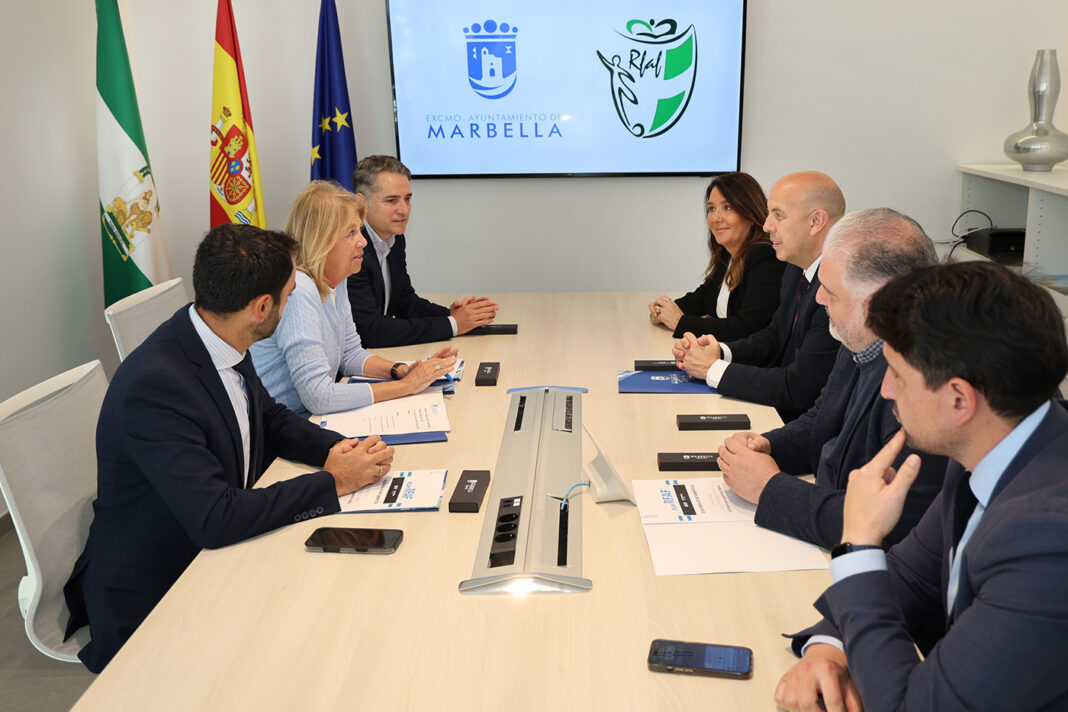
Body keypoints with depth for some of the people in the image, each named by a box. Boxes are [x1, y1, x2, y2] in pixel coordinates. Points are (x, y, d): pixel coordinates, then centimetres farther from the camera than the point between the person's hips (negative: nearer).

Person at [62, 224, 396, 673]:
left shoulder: (221, 342, -4)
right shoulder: (155, 384, -29)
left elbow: (270, 418, 13)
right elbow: (215, 519, -33)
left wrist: (337, 448, -6)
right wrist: (333, 481, -23)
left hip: (212, 553, 8)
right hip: (149, 598, -8)